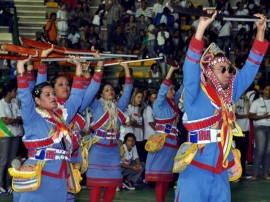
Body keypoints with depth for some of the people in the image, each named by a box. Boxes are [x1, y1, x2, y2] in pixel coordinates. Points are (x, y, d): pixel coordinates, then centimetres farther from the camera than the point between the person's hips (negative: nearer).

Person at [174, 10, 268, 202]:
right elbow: (191, 66, -19)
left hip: (221, 172, 6)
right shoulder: (196, 95, -4)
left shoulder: (229, 95, 11)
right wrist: (201, 28, -27)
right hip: (196, 171, -6)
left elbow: (250, 67, 16)